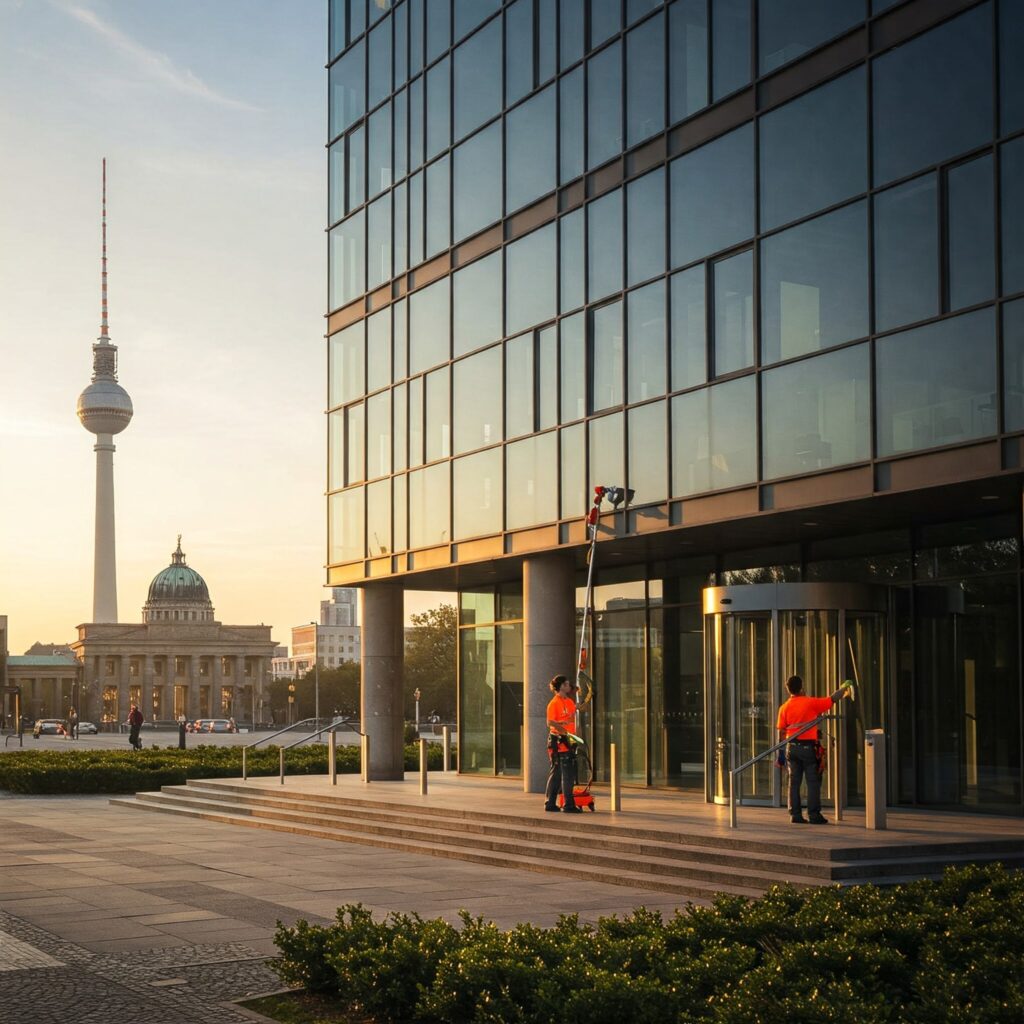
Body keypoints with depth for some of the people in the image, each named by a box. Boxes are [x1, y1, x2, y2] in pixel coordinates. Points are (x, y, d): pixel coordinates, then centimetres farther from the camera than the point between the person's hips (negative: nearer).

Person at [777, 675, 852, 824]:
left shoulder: (784, 708, 4)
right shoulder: (811, 703, -7)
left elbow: (781, 732, 4)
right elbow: (832, 699, 1)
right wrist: (843, 688, 20)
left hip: (792, 747, 4)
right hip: (808, 746, -4)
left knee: (794, 782, 7)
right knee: (813, 782, 1)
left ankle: (795, 814, 6)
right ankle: (813, 815, -2)